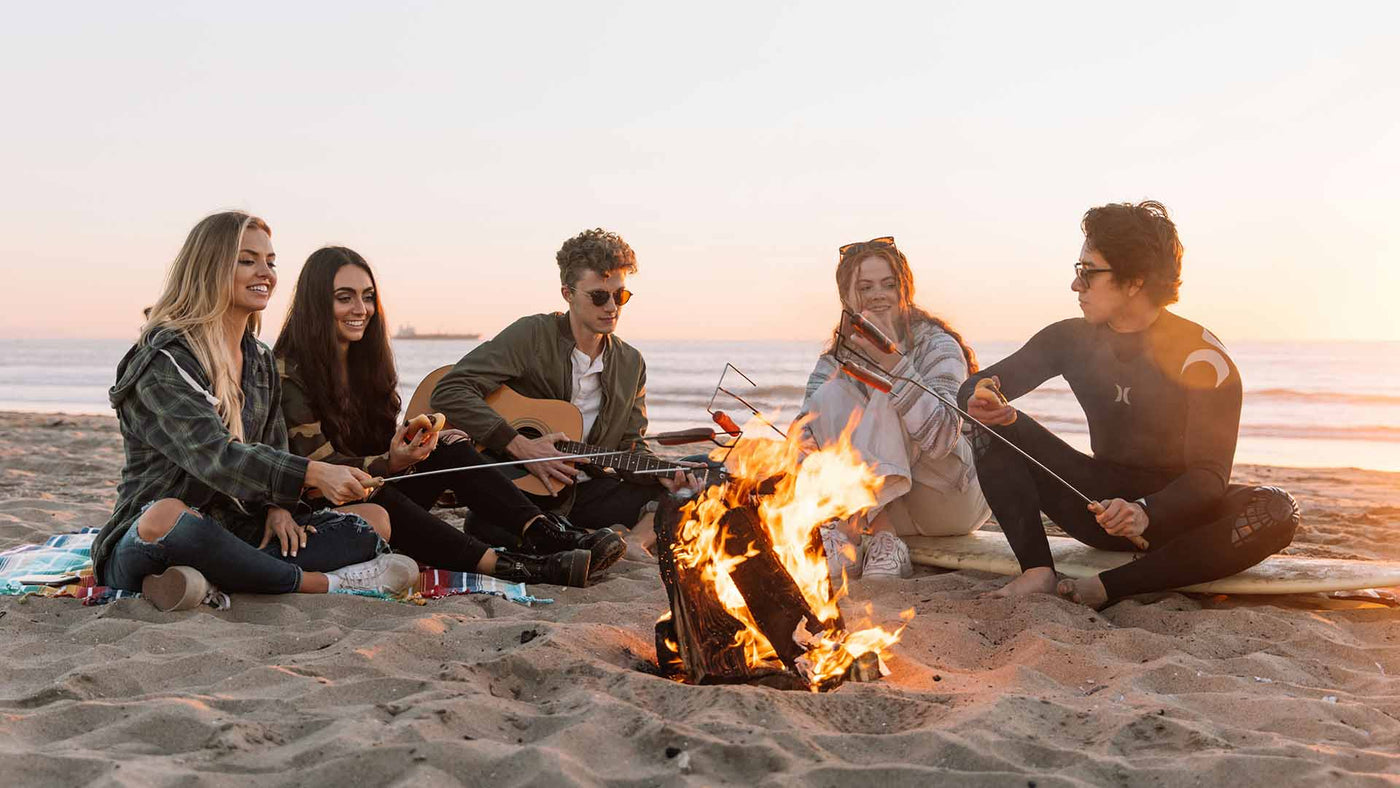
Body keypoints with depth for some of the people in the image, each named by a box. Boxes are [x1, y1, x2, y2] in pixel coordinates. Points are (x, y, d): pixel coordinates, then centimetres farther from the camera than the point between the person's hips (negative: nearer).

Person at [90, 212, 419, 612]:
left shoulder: (260, 361, 15)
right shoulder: (166, 359, -11)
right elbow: (213, 454, -25)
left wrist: (278, 507, -6)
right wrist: (313, 473, -36)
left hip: (233, 536, 7)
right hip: (146, 543, -7)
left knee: (375, 519, -9)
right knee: (165, 516, -43)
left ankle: (211, 584, -27)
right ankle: (322, 583, -26)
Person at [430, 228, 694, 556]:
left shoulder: (631, 365, 8)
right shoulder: (532, 335, -10)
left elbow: (630, 446, 13)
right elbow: (449, 392, -17)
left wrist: (660, 472, -11)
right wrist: (520, 446, -22)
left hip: (584, 491, 4)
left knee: (683, 495, -12)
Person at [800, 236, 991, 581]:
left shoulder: (938, 346, -14)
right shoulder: (836, 361, 0)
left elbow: (941, 438, -31)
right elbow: (806, 435, -13)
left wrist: (892, 360, -38)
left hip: (955, 503, -4)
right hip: (889, 508, 4)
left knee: (890, 391, -24)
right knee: (830, 395, -16)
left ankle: (849, 533, -30)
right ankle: (882, 538, -26)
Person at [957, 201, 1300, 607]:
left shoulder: (1202, 357, -15)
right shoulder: (1073, 339, -2)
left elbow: (1210, 474, -22)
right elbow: (975, 387, -1)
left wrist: (1145, 513, -43)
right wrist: (983, 398, -27)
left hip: (1175, 513, -3)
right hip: (1101, 504, 3)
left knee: (1277, 512, -33)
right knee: (994, 426, -12)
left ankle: (1107, 587, -35)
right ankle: (1038, 573, -28)